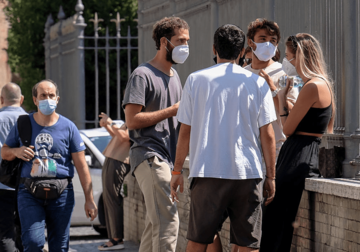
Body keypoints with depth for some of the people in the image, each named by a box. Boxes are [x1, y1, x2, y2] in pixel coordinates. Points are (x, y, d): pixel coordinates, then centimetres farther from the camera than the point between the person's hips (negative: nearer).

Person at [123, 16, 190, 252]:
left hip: (168, 159, 9)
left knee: (155, 224, 11)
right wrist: (172, 110, -14)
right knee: (168, 222, -17)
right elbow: (132, 120, -14)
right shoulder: (142, 75, -7)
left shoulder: (174, 75, 21)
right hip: (149, 156, -9)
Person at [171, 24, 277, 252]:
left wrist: (177, 170, 13)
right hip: (248, 173, 0)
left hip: (207, 172, 0)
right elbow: (267, 135, 1)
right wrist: (271, 176, 9)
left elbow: (185, 131, 4)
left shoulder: (196, 80, 3)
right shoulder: (257, 83, 3)